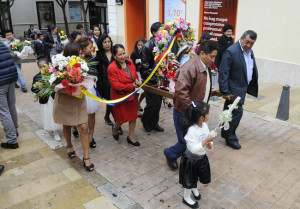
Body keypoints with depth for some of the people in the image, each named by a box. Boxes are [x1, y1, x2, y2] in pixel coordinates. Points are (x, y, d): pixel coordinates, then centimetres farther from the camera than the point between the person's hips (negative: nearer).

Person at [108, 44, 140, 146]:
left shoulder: (130, 61, -1)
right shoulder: (111, 68, -22)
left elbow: (134, 73, 16)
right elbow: (116, 85, -23)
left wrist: (136, 80, -7)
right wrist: (132, 86, -21)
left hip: (132, 94, 6)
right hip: (120, 97, -6)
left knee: (133, 116, 12)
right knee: (122, 118, 7)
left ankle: (131, 137, 29)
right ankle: (115, 129, 42)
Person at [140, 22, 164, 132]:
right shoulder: (147, 46, -14)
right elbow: (145, 66, -14)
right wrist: (154, 80, -17)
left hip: (160, 79, 6)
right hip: (150, 81, -6)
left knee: (158, 103, 12)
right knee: (152, 104, -1)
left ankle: (154, 123, 30)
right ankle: (145, 121, 26)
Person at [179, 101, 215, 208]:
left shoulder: (205, 125, -9)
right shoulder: (191, 130, -33)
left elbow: (208, 139, 3)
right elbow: (194, 149, -34)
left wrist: (210, 144, -18)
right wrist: (206, 141, -38)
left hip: (202, 158, 7)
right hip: (191, 160, -7)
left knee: (195, 177, 28)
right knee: (189, 179, 14)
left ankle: (194, 189, 59)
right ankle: (186, 198, 39)